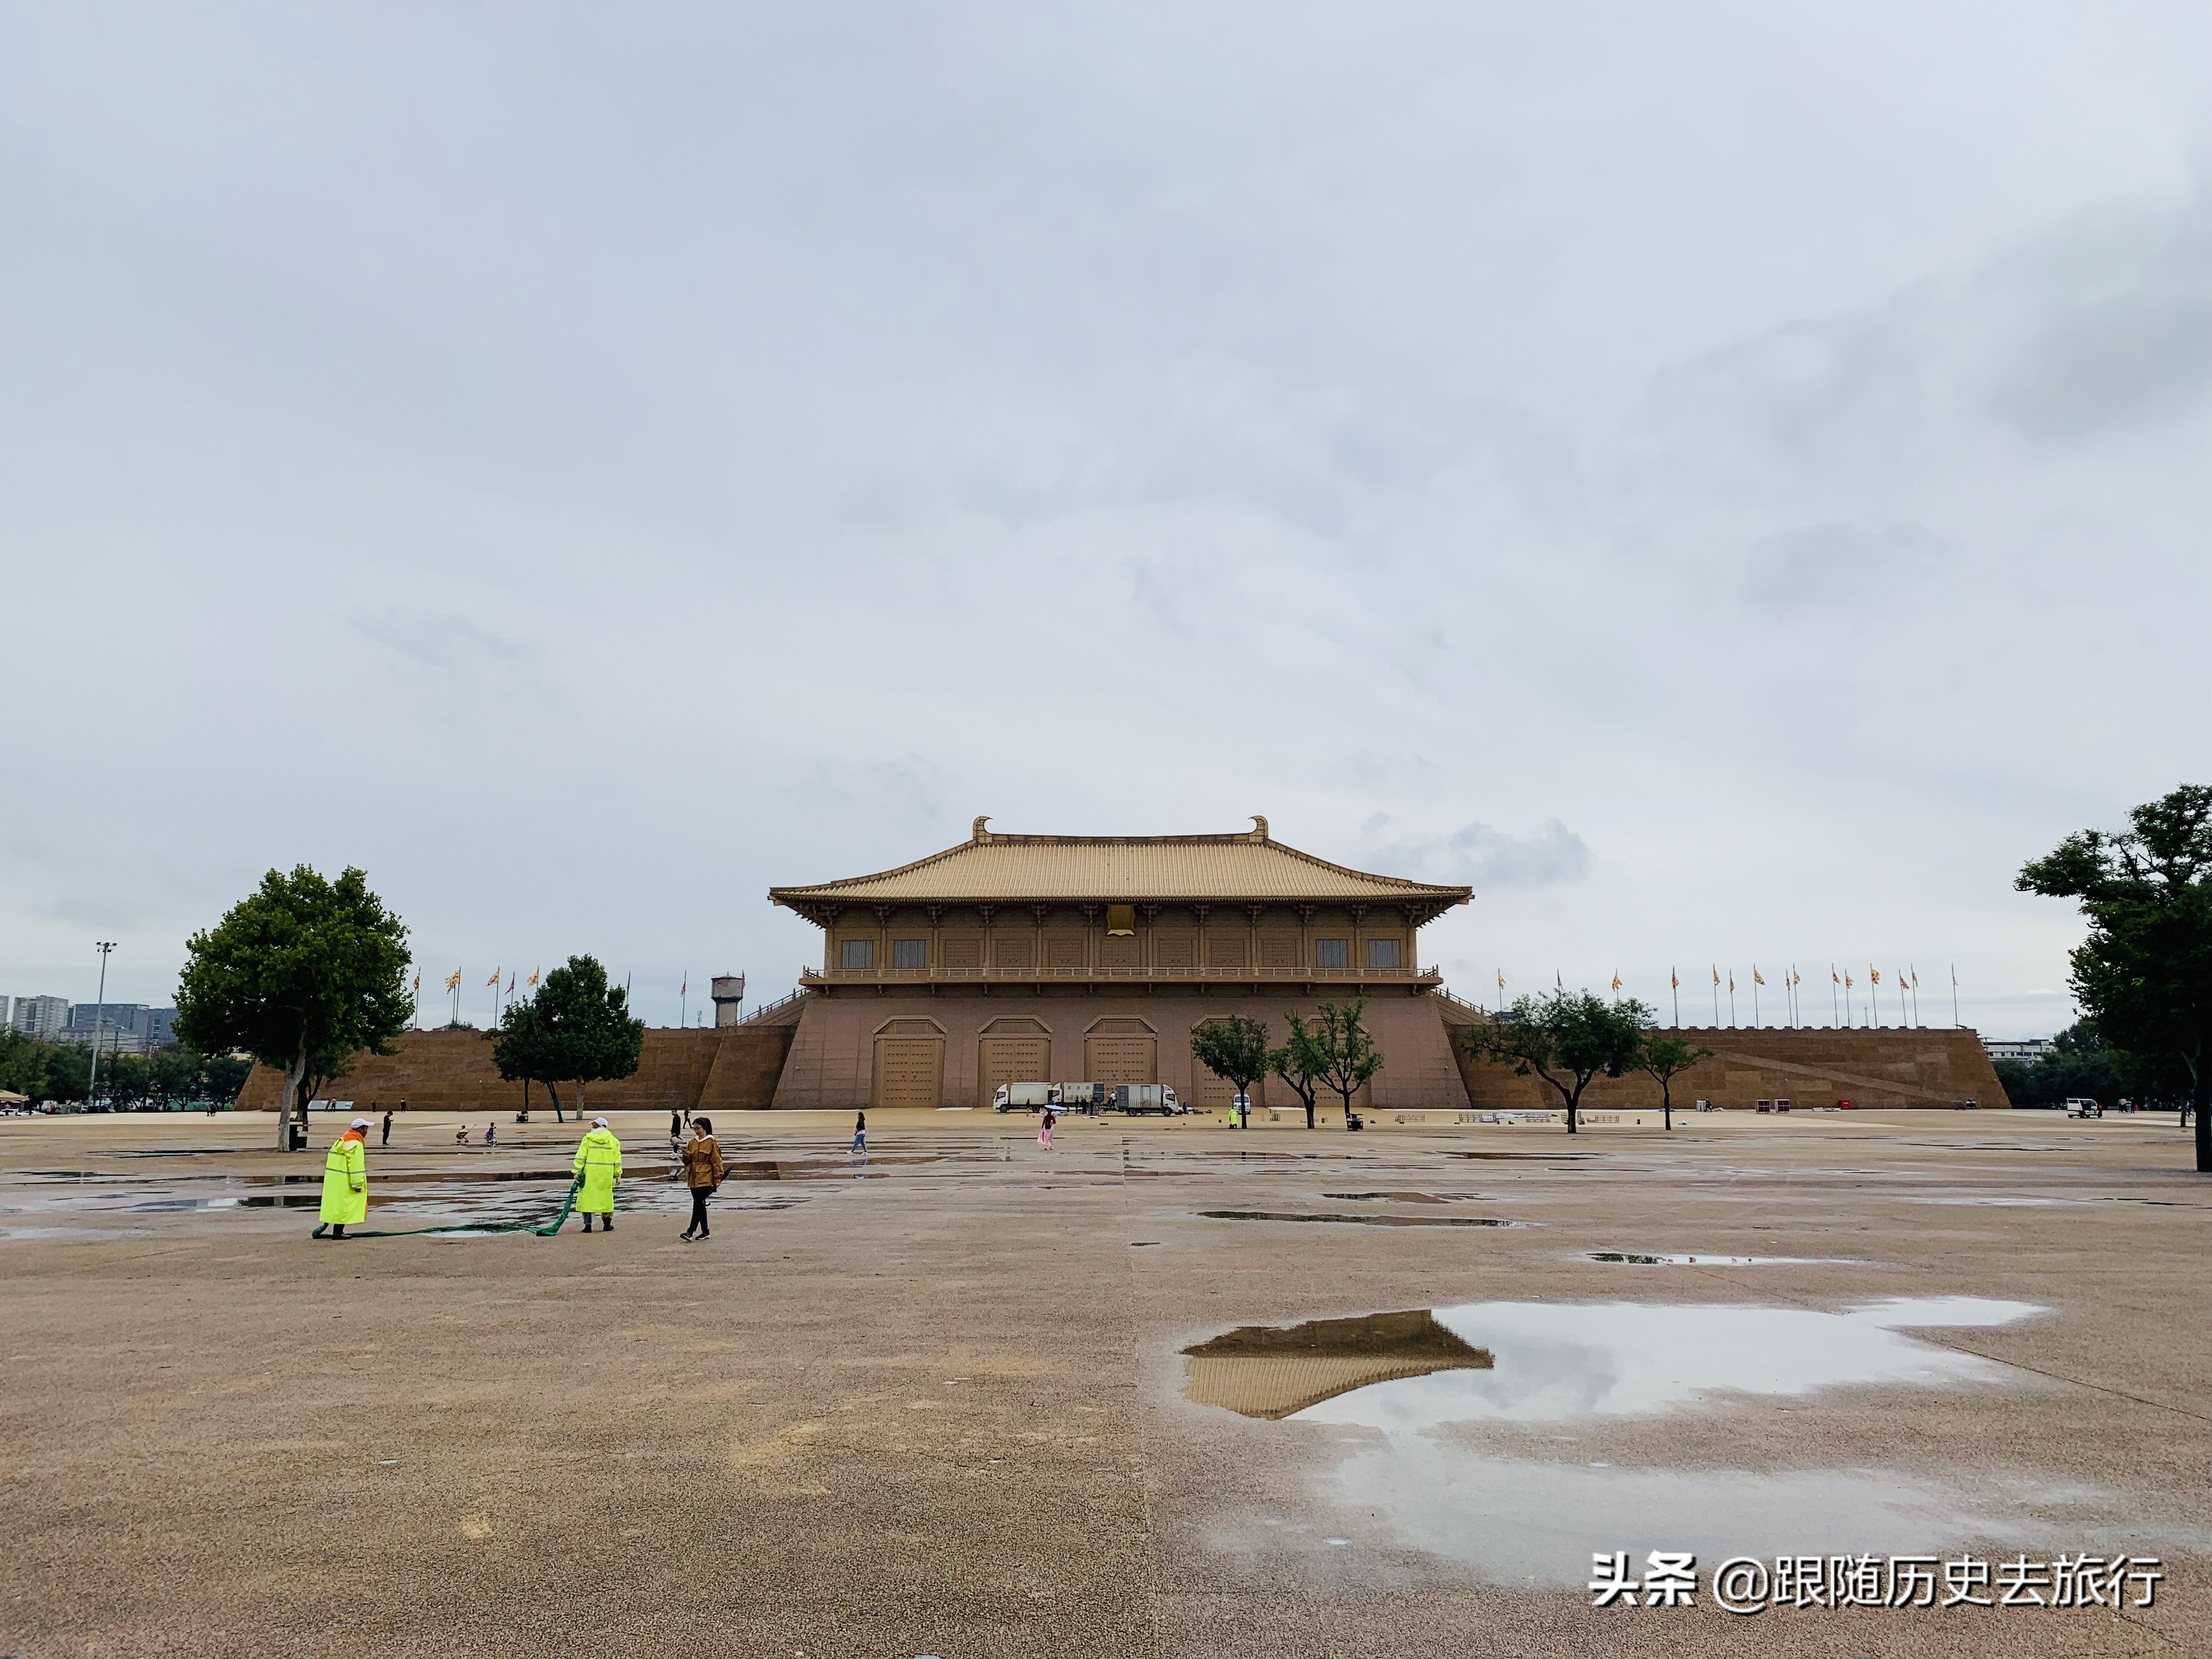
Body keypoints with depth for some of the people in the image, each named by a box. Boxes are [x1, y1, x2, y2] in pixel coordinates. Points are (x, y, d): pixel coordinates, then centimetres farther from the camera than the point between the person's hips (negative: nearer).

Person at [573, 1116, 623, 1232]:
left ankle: (588, 1225, -1)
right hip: (606, 1174, 3)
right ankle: (607, 1224, 19)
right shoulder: (612, 1140, 6)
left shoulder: (588, 1139, -2)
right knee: (606, 1197, 13)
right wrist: (618, 1174, 14)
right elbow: (617, 1159, 8)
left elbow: (581, 1157, -4)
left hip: (590, 1174, -3)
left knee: (587, 1197, 3)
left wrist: (578, 1172, 0)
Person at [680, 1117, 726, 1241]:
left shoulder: (711, 1143, -6)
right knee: (700, 1205, 10)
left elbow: (716, 1161, -6)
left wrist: (717, 1180, -8)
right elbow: (688, 1161, 14)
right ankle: (705, 1232, 17)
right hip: (694, 1179, 7)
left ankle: (691, 1232, -15)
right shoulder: (692, 1143, 12)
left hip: (705, 1179, -6)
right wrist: (686, 1154, -9)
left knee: (698, 1204, -13)